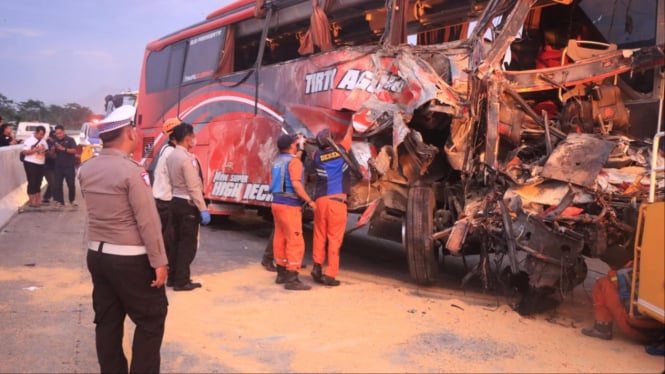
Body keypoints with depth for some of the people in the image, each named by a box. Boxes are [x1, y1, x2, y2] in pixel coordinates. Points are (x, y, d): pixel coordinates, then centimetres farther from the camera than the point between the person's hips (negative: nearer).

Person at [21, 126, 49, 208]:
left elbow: (46, 151, 18)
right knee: (32, 183, -4)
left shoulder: (43, 141, 10)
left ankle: (38, 200, 17)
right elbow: (24, 152, -14)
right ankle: (31, 201, 2)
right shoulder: (29, 141, -9)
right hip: (31, 164, -6)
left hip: (41, 164, 6)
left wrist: (45, 152, -4)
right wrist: (35, 150, -22)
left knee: (38, 183, 10)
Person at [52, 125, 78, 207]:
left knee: (71, 184, 3)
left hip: (69, 166, -3)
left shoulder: (70, 140, -1)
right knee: (57, 185, 0)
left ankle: (72, 200, 19)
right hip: (58, 167, 3)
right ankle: (60, 201, 7)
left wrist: (63, 149, -23)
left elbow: (74, 151, -12)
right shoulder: (55, 141, 10)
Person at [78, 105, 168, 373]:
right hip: (131, 259, -7)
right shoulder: (131, 171, -18)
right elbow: (148, 221, -18)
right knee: (151, 318, 7)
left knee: (107, 320, 14)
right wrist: (159, 261, -14)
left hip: (96, 254, 7)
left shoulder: (85, 169, 4)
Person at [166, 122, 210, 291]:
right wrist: (203, 209, -19)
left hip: (175, 202, 9)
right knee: (188, 243, -1)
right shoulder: (187, 158, -19)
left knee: (177, 240, 15)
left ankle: (173, 277, 23)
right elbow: (194, 188, -21)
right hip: (187, 204, -9)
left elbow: (172, 181, 10)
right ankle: (181, 281, 4)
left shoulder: (171, 156, 8)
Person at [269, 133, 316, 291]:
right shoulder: (294, 161, -12)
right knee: (295, 242, -6)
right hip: (289, 205, -9)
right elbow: (296, 184, -22)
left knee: (280, 239, 14)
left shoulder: (276, 162, 13)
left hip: (277, 202, 9)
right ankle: (291, 279, -7)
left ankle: (281, 273, 23)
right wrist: (310, 201, -15)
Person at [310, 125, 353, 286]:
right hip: (337, 200, -3)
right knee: (334, 238, -1)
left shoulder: (317, 156, 7)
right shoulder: (340, 150, 4)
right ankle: (330, 274, -1)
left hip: (320, 200, 3)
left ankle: (317, 268, 14)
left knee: (319, 236, 14)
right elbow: (348, 135, 24)